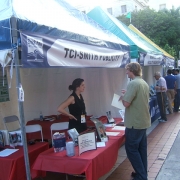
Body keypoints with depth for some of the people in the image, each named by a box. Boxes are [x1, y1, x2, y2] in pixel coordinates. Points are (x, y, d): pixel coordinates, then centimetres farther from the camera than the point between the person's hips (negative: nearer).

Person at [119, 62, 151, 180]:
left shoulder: (133, 83, -19)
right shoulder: (144, 83, 9)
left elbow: (126, 103, -22)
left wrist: (123, 96, -2)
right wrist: (127, 94, 16)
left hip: (135, 123, -9)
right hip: (143, 121, 9)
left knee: (131, 149, 2)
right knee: (141, 148, 16)